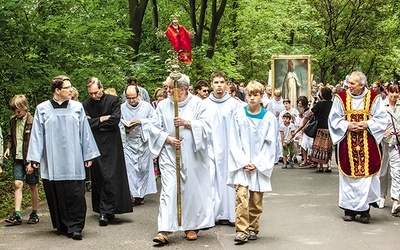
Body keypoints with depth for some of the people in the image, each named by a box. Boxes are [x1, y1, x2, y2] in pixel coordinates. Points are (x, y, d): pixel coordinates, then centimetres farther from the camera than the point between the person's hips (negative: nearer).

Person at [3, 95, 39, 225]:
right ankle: (17, 214, -6)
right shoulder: (13, 120, 7)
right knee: (18, 184, -5)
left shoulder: (32, 121, -12)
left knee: (33, 186, 7)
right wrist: (8, 148, 3)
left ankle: (34, 213, 18)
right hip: (18, 158, 4)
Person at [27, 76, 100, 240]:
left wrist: (88, 155, 7)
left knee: (75, 195, -5)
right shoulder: (42, 109, 2)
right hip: (52, 162, 0)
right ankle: (62, 226, 17)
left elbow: (85, 132, 8)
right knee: (56, 195, 5)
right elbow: (37, 134, 3)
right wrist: (35, 158, -1)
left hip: (73, 162, 0)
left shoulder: (77, 108, 5)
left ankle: (75, 228, 0)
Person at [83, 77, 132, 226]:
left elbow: (115, 120, -12)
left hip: (111, 145, -3)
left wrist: (94, 122, -6)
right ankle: (107, 210, 15)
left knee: (109, 178, -9)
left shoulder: (113, 101, -2)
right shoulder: (86, 104, 5)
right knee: (98, 177, 5)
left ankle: (105, 211, -8)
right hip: (95, 145, 3)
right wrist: (102, 119, -8)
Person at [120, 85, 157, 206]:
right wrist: (125, 129, -13)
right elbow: (118, 124, 6)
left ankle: (140, 194, 15)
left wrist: (141, 121, -15)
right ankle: (131, 195, -5)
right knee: (130, 168, -7)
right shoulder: (122, 108, 2)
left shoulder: (146, 106, 1)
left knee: (144, 168, 5)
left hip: (144, 141, 1)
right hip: (129, 142, 0)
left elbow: (154, 120, -3)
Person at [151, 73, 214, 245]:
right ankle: (164, 231, -13)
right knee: (169, 189, -9)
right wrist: (168, 139, -10)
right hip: (169, 154, 1)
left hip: (191, 155, 0)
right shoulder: (163, 105, 8)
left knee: (191, 189, 4)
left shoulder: (196, 104, 2)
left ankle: (191, 227, 19)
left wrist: (187, 123, -16)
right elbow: (156, 128, 8)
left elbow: (206, 126, -3)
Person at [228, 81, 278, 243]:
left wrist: (257, 164, -9)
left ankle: (253, 229, 20)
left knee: (256, 200, 5)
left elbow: (270, 144, 0)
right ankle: (241, 231, -12)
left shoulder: (269, 118, 1)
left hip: (260, 166, 1)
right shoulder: (238, 115, 1)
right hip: (241, 164, -1)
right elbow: (234, 142, 1)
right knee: (241, 196, -13)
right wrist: (244, 162, -9)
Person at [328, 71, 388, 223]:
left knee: (366, 175, -1)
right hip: (347, 145, 1)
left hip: (368, 145, -1)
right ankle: (349, 209, 13)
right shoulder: (341, 98, 1)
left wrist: (367, 124, -13)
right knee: (348, 175, 4)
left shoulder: (374, 98, -1)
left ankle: (364, 210, 7)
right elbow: (334, 119, 4)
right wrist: (347, 125, -11)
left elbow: (382, 119, 2)